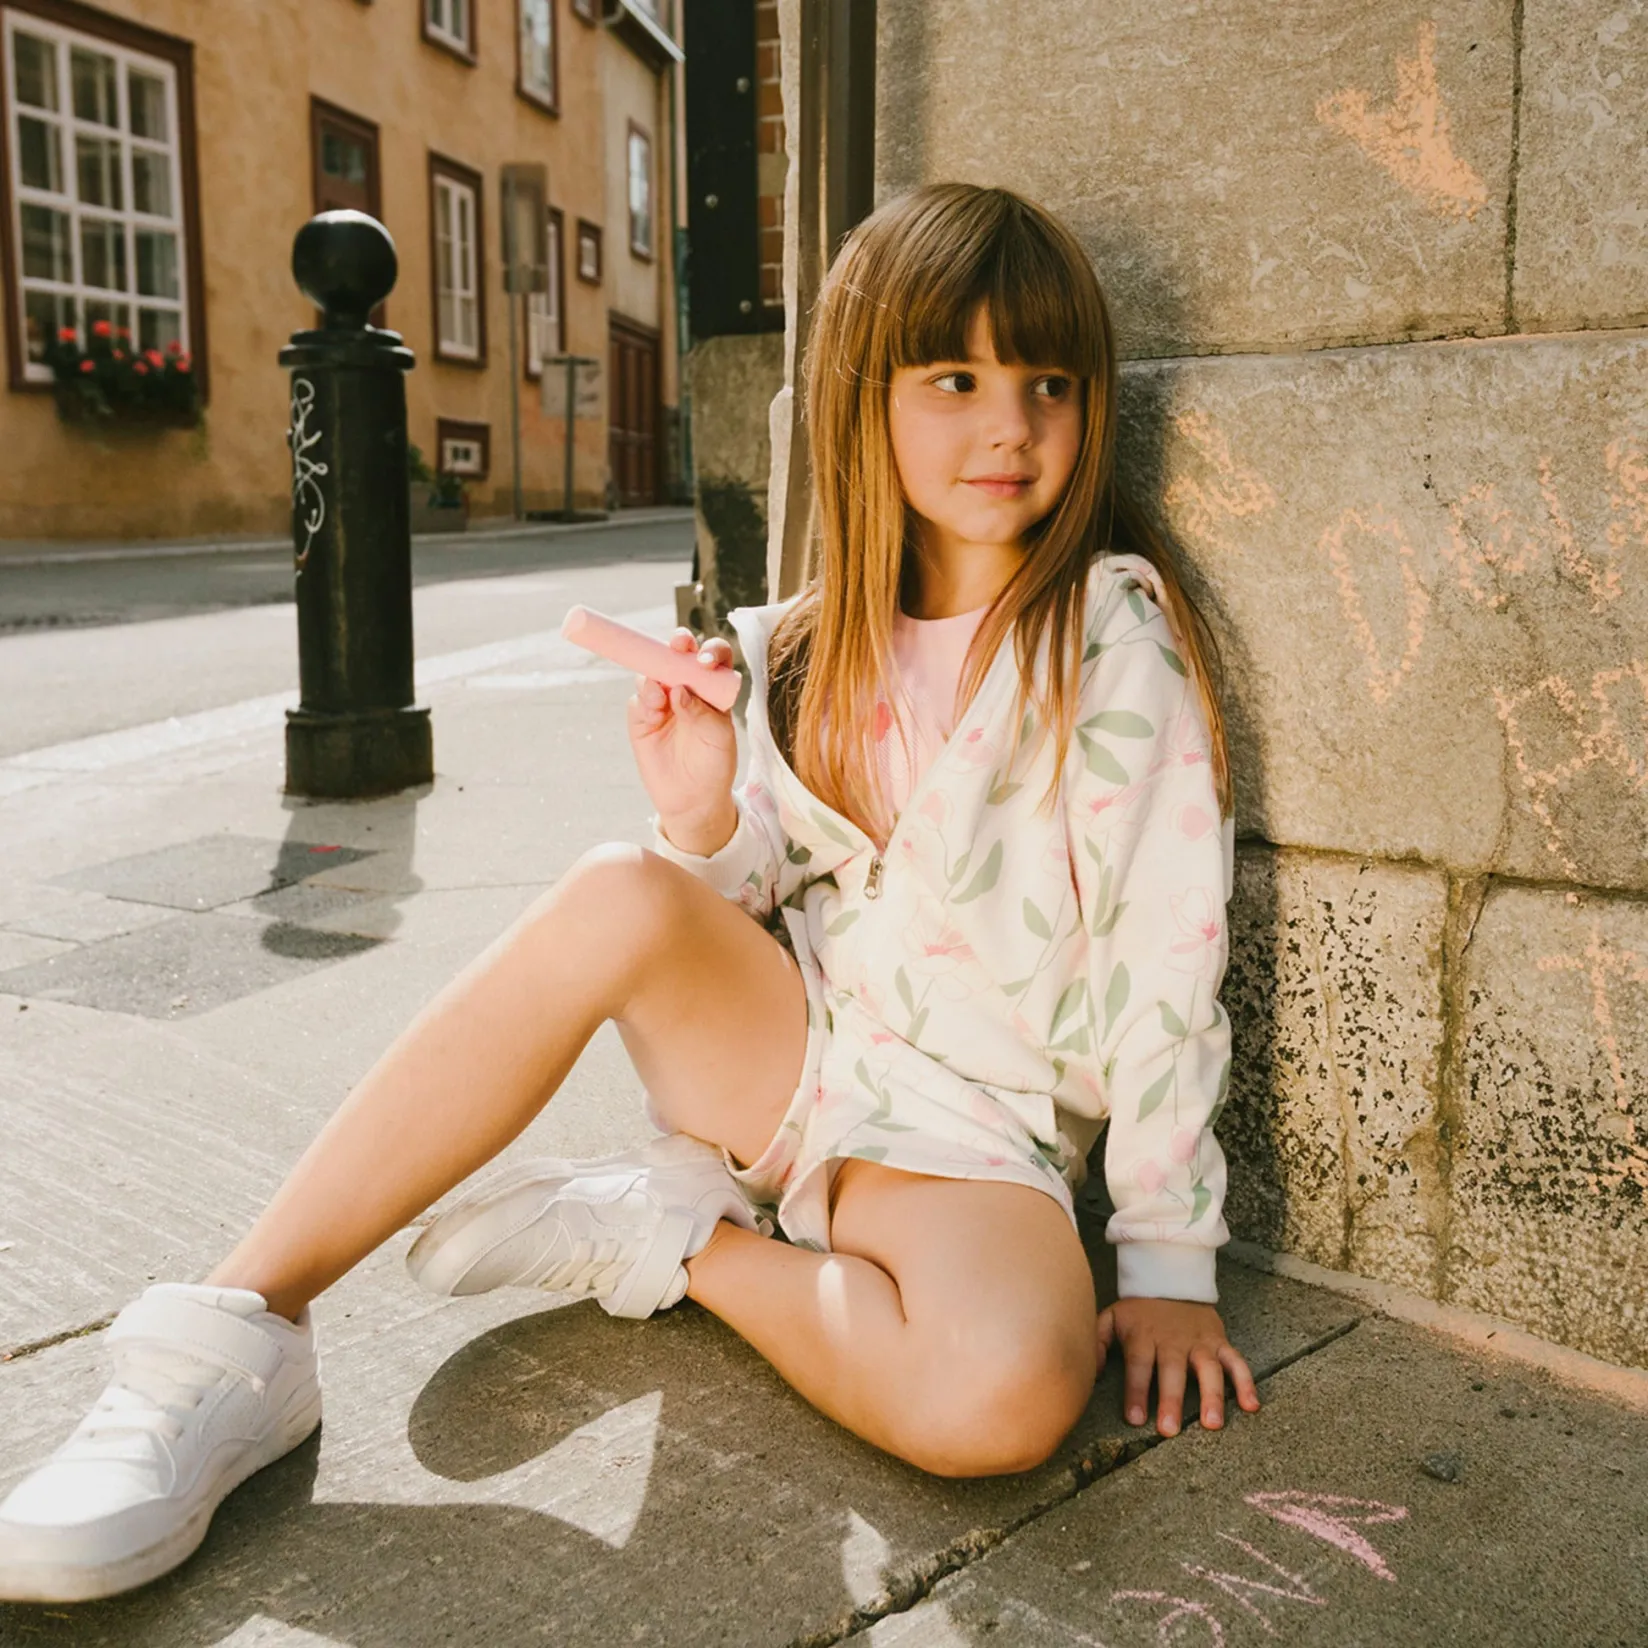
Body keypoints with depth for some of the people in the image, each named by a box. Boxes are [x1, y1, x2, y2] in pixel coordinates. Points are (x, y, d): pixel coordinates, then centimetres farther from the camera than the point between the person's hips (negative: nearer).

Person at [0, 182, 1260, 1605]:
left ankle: (675, 1238, -9)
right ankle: (242, 1331, -20)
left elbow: (1166, 950, -11)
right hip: (790, 1046, 4)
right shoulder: (821, 647, 4)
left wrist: (1168, 1257, -11)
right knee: (622, 899, -29)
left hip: (977, 1124, -3)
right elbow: (774, 898, 9)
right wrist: (703, 818, -14)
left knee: (1006, 1400, -35)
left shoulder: (1112, 627, -9)